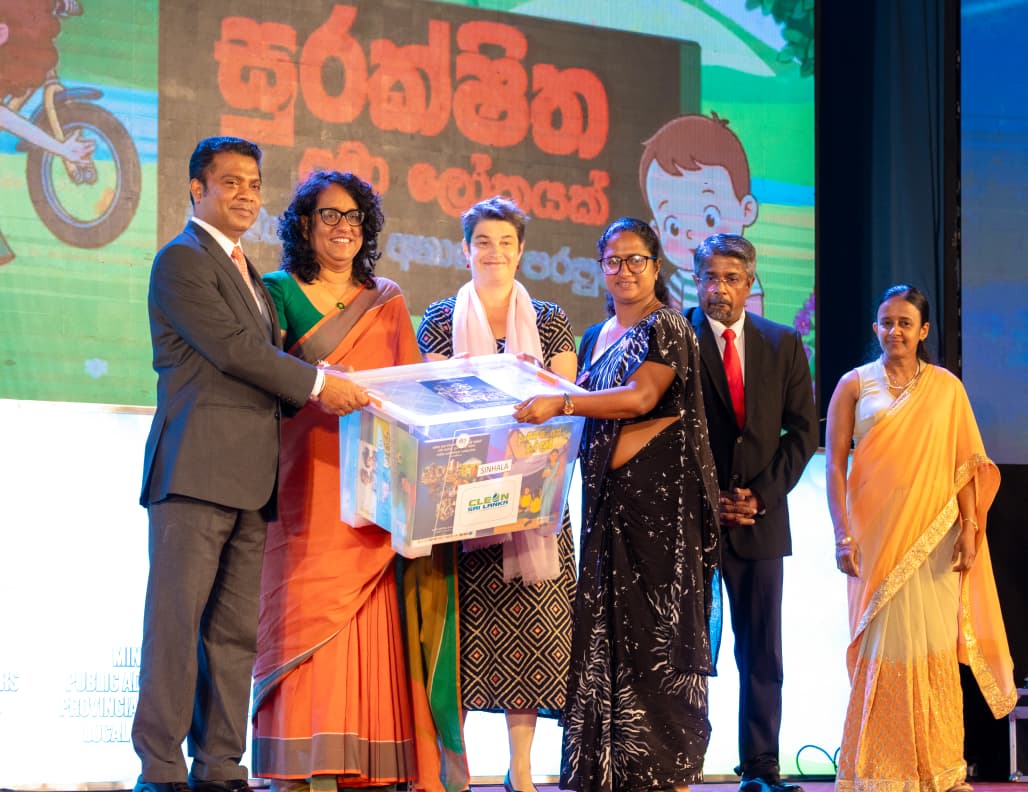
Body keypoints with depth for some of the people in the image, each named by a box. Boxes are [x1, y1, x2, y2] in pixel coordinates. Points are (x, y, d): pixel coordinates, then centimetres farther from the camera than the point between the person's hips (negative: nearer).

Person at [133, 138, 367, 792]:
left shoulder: (247, 272, 26)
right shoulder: (182, 260, -2)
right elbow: (230, 347, -11)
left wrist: (319, 385, 6)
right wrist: (317, 384, -8)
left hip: (249, 477, 8)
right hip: (197, 467, -8)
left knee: (236, 630, 6)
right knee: (177, 620, -8)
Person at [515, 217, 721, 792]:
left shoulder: (666, 328, -5)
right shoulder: (595, 339, 18)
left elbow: (642, 396, -19)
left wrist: (559, 403, -26)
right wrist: (541, 386, 6)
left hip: (660, 498, -7)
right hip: (609, 499, 7)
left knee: (655, 621, -8)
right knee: (609, 621, 3)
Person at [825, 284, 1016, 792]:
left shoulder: (946, 387, 6)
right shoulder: (855, 385, 4)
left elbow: (964, 465, 4)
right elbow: (834, 464, 0)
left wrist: (970, 531, -5)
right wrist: (843, 534, -8)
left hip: (933, 531, 1)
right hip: (876, 534, 0)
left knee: (935, 648, 2)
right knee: (882, 644, 2)